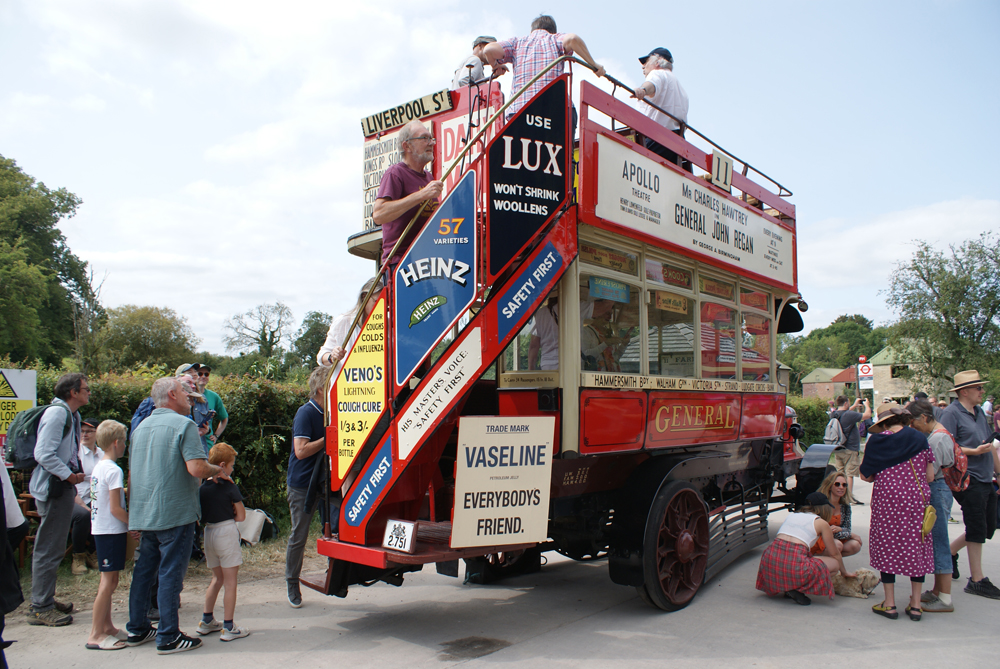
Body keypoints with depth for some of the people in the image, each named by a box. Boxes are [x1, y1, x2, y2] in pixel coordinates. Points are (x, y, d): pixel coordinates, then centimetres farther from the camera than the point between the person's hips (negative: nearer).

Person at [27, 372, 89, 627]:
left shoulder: (71, 414, 15)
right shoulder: (57, 413, -17)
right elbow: (43, 453, -24)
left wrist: (73, 474, 12)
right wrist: (69, 475, -19)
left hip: (61, 488, 10)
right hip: (53, 489, -10)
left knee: (50, 548, 18)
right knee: (49, 549, -2)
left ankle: (44, 599, 29)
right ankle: (41, 608, 7)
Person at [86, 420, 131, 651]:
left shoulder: (97, 467, 10)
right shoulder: (114, 470, -18)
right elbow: (115, 509, -19)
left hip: (100, 528, 10)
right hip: (112, 531, -10)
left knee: (108, 580, 16)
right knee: (109, 581, -4)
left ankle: (107, 626, 26)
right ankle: (96, 635, 1)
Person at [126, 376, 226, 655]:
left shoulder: (141, 426, 13)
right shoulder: (183, 425, -13)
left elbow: (131, 473, 20)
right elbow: (196, 467, -24)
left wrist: (134, 513, 27)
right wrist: (217, 470, -4)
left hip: (143, 514, 8)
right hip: (175, 513, -8)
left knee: (143, 570, 17)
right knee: (170, 573, -1)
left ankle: (137, 629, 27)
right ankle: (168, 637, 6)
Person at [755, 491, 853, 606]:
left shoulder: (791, 515, 25)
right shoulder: (821, 523, 12)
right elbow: (835, 554, 22)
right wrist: (845, 572, 43)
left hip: (770, 558, 5)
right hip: (794, 564, -5)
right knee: (834, 563, 17)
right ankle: (798, 589, 1)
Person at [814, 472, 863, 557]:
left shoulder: (845, 505, 1)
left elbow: (847, 528, 4)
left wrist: (839, 529, -23)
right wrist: (851, 534, -15)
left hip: (834, 539, 6)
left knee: (855, 545, -18)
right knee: (837, 545, -33)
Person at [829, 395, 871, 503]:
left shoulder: (834, 415, 4)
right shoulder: (849, 415, -17)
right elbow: (867, 415, -12)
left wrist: (854, 406, 32)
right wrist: (866, 404, 7)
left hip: (837, 449, 7)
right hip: (850, 450, -7)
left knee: (839, 473, 10)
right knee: (849, 473, -3)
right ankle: (849, 496, -1)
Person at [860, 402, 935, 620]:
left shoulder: (876, 441, -4)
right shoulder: (919, 439, 2)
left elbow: (866, 475, -1)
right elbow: (930, 476, 2)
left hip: (886, 499, -2)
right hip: (917, 499, 2)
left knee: (887, 547, 7)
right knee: (917, 546, 11)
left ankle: (889, 604, 10)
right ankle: (915, 604, 16)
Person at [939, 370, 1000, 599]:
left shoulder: (980, 412, 15)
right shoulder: (952, 413, -11)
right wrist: (975, 451, -20)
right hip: (969, 479, -9)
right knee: (977, 530, -3)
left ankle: (950, 551, 30)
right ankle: (977, 580, 7)